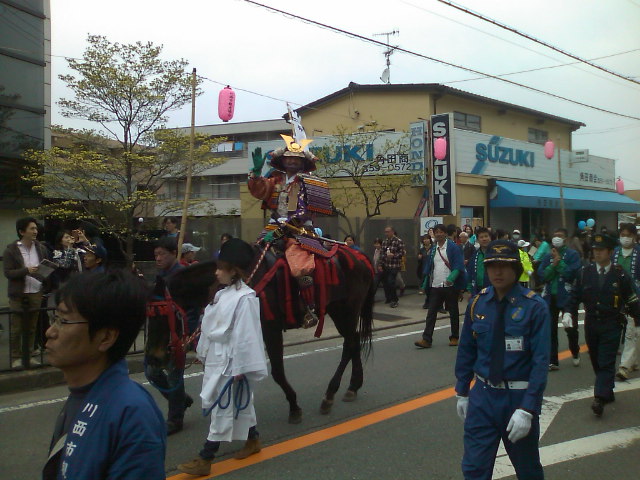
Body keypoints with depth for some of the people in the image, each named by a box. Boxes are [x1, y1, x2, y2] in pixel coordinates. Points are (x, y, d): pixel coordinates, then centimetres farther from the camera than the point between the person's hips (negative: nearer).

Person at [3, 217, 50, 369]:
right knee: (16, 329, 4)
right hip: (18, 295, -3)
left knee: (32, 328, 9)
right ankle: (16, 358, 14)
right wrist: (26, 270, -21)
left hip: (36, 294, 3)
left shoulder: (41, 248, 7)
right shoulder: (11, 250, -5)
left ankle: (29, 355, 18)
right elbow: (7, 273, -9)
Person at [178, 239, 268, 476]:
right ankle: (253, 440, 38)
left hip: (230, 362, -9)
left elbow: (245, 336, -20)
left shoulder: (245, 298, -20)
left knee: (222, 410, -1)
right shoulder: (222, 294, 8)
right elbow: (209, 327, 15)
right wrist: (204, 352, 18)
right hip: (216, 360, 9)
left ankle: (204, 460, 6)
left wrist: (239, 369, -19)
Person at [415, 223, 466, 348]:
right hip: (435, 286, 4)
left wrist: (451, 278, -26)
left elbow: (458, 266, -11)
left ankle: (454, 337, 22)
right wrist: (425, 284, 8)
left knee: (453, 312, 9)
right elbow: (428, 267, 15)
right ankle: (426, 339, -3)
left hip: (450, 286, -4)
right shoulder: (433, 249, 11)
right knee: (431, 312, -1)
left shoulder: (453, 247, -5)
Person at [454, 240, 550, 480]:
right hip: (482, 396, 3)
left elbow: (541, 361, -16)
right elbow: (466, 350, 6)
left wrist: (527, 409, -21)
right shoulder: (477, 303, -2)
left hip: (518, 397, -2)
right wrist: (462, 392, 8)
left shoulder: (535, 307, -14)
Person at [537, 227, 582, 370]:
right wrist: (553, 264, -15)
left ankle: (575, 353, 36)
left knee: (571, 328, 8)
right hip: (551, 297, 3)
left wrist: (559, 261, -15)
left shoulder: (573, 254, -5)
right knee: (551, 330, 5)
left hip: (567, 297, -3)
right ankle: (553, 361, 14)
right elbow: (541, 275, -3)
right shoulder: (548, 256, 6)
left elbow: (572, 273, -18)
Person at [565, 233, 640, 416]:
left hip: (611, 326, -3)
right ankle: (608, 393, 28)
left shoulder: (620, 275, -5)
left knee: (606, 363, -8)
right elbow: (575, 296, 4)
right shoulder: (585, 273, 2)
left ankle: (600, 399, -12)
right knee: (596, 362, 12)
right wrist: (568, 312, -10)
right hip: (591, 324, 4)